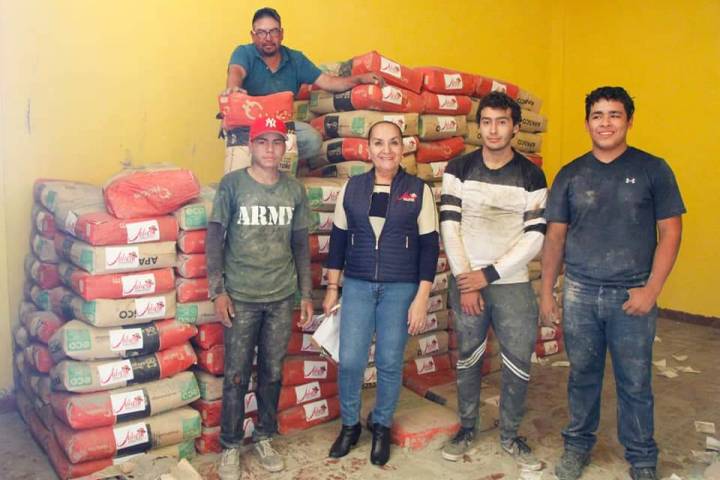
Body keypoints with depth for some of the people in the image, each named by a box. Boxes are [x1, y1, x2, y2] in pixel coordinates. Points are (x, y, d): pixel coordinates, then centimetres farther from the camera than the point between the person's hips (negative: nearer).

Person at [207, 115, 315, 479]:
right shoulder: (232, 184, -5)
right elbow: (214, 238, -3)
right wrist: (218, 290, -8)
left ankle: (264, 438, 31)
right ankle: (230, 446, 23)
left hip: (282, 297, 3)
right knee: (236, 376, 5)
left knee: (273, 373, 12)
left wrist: (306, 294, 9)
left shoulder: (294, 189, 4)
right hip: (240, 297, -3)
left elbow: (300, 244, 10)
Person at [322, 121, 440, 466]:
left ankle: (382, 426, 30)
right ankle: (350, 425, 25)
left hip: (400, 289, -1)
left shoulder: (419, 191, -2)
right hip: (357, 285, 2)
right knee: (350, 360, 1)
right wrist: (332, 288, 7)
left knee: (390, 362, 7)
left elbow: (429, 247, -2)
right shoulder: (351, 188, 3)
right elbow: (338, 239, 8)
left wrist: (421, 298, -6)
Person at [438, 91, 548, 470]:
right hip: (466, 282, 1)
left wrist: (489, 274, -11)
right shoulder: (458, 169, 1)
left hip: (513, 283, 0)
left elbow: (534, 237, -5)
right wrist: (466, 281, -9)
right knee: (468, 358, 11)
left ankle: (510, 435, 24)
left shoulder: (531, 175, 0)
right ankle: (467, 429, 29)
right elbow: (449, 226, -3)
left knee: (518, 363, 3)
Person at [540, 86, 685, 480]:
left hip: (632, 295, -2)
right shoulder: (570, 174, 6)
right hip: (579, 293, 2)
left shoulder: (652, 170, 0)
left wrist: (651, 289, -9)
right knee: (582, 375, 13)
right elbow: (555, 237, 8)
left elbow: (670, 232, -1)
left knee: (635, 384, 7)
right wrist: (546, 292, 6)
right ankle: (578, 444, 31)